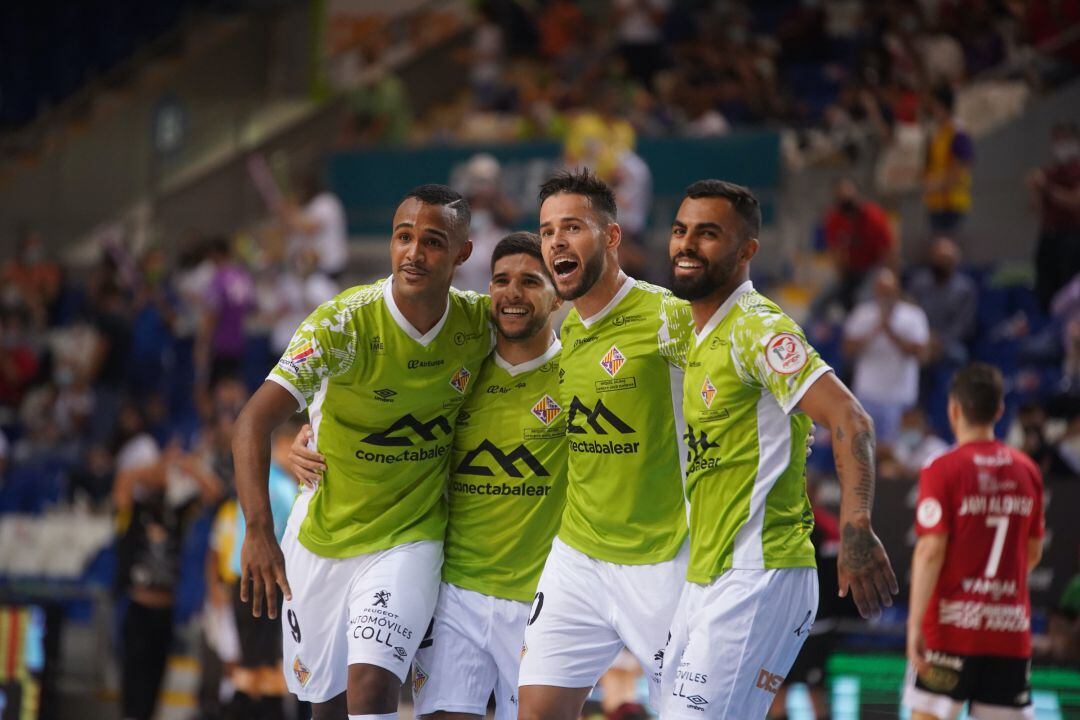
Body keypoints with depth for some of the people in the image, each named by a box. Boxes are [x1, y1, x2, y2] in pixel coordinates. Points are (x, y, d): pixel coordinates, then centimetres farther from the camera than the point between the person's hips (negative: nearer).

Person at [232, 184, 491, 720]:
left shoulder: (479, 323, -9)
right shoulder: (344, 323, -19)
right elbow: (254, 421, -28)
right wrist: (258, 531, -41)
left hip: (409, 541, 0)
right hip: (321, 541, 0)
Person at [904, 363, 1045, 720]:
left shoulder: (942, 471, -7)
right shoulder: (1027, 471, 8)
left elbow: (931, 551, -14)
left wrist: (915, 623, -15)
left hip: (952, 626, -4)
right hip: (1011, 629, 4)